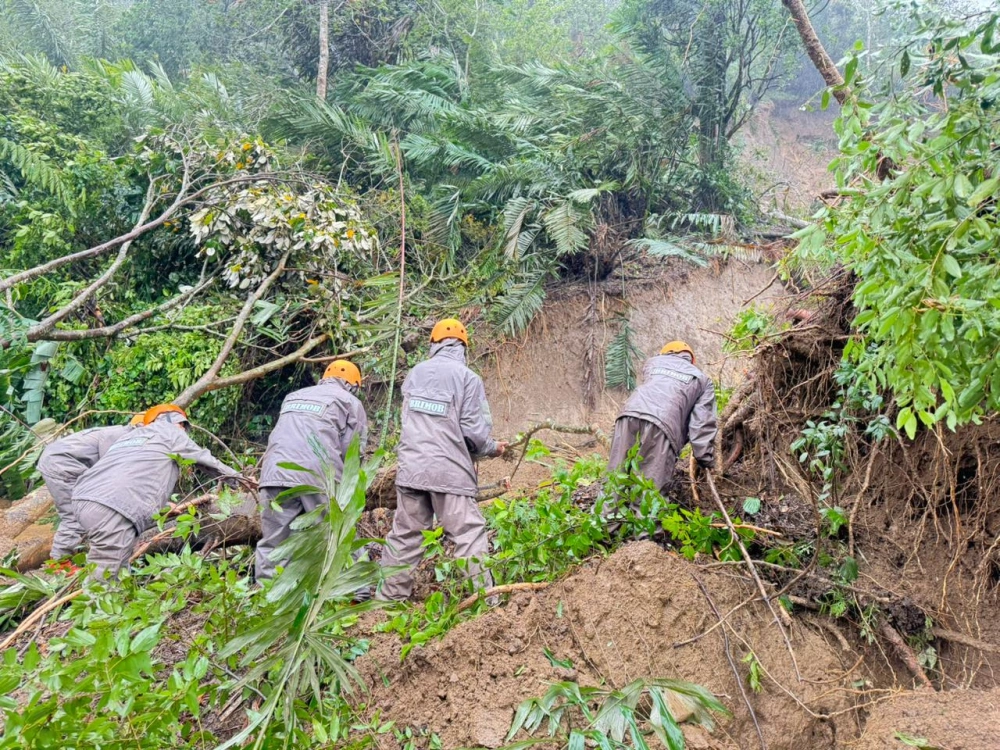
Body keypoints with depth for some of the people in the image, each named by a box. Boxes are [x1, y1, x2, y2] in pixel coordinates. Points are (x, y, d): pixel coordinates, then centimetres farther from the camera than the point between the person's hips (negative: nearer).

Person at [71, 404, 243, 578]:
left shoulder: (129, 436, 35)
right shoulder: (169, 431, 15)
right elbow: (205, 459, 23)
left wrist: (166, 506, 40)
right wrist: (237, 476, 35)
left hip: (84, 499, 9)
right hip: (110, 509, -9)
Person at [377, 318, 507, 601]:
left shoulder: (415, 374, 8)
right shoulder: (468, 377, -5)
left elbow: (409, 419, 10)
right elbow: (475, 431, -8)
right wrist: (493, 448, 11)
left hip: (410, 468, 5)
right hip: (449, 470, -4)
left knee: (404, 535, 13)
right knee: (470, 535, 0)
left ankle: (389, 598, 21)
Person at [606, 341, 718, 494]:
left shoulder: (653, 362, 36)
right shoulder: (702, 379, 27)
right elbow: (703, 423, 17)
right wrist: (706, 460, 19)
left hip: (630, 414, 3)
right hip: (662, 423, -3)